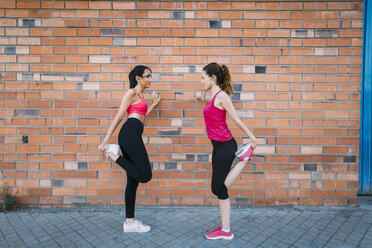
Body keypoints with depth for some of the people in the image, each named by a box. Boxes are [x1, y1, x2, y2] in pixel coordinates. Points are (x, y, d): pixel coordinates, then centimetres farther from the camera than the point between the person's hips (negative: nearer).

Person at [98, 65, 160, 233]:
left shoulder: (139, 95, 29)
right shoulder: (132, 92, 2)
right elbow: (118, 117, -4)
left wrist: (153, 104, 32)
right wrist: (106, 140, -7)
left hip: (132, 136, 10)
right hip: (130, 133, -10)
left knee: (133, 181, 9)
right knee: (145, 175, -11)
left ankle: (130, 223, 16)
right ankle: (113, 155, -2)